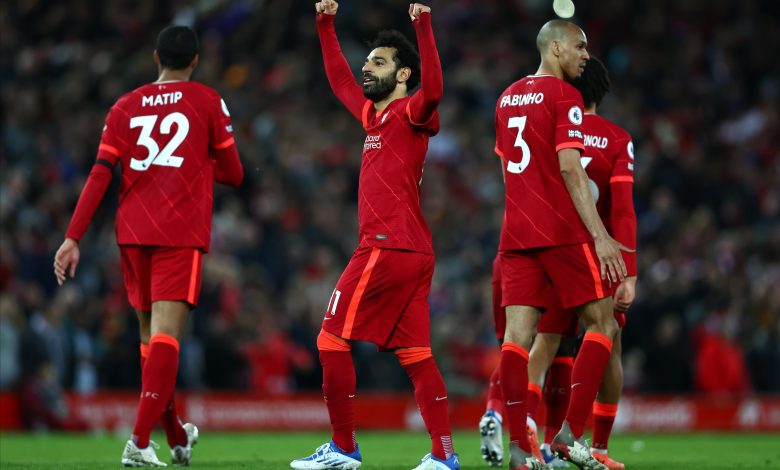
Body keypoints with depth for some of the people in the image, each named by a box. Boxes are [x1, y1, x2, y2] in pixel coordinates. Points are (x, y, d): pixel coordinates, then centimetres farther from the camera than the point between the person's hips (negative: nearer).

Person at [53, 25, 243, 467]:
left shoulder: (126, 107, 11)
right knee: (165, 333, -10)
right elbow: (233, 174, 7)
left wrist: (74, 237, -2)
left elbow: (101, 174, 2)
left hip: (133, 232, 4)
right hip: (181, 234, -4)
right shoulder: (208, 102, 4)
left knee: (150, 333, 17)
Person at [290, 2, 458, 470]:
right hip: (415, 253, 9)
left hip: (387, 249, -9)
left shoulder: (408, 114, -6)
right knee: (415, 355, 4)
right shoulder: (373, 114, 18)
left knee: (333, 340, -3)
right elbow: (340, 80, 35)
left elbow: (432, 91, -29)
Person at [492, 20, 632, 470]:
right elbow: (569, 167, -16)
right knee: (602, 322, 5)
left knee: (518, 334, -1)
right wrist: (601, 237, -20)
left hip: (517, 232, 7)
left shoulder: (508, 99, 16)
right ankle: (572, 433, -4)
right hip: (563, 231, -7)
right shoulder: (564, 96, -7)